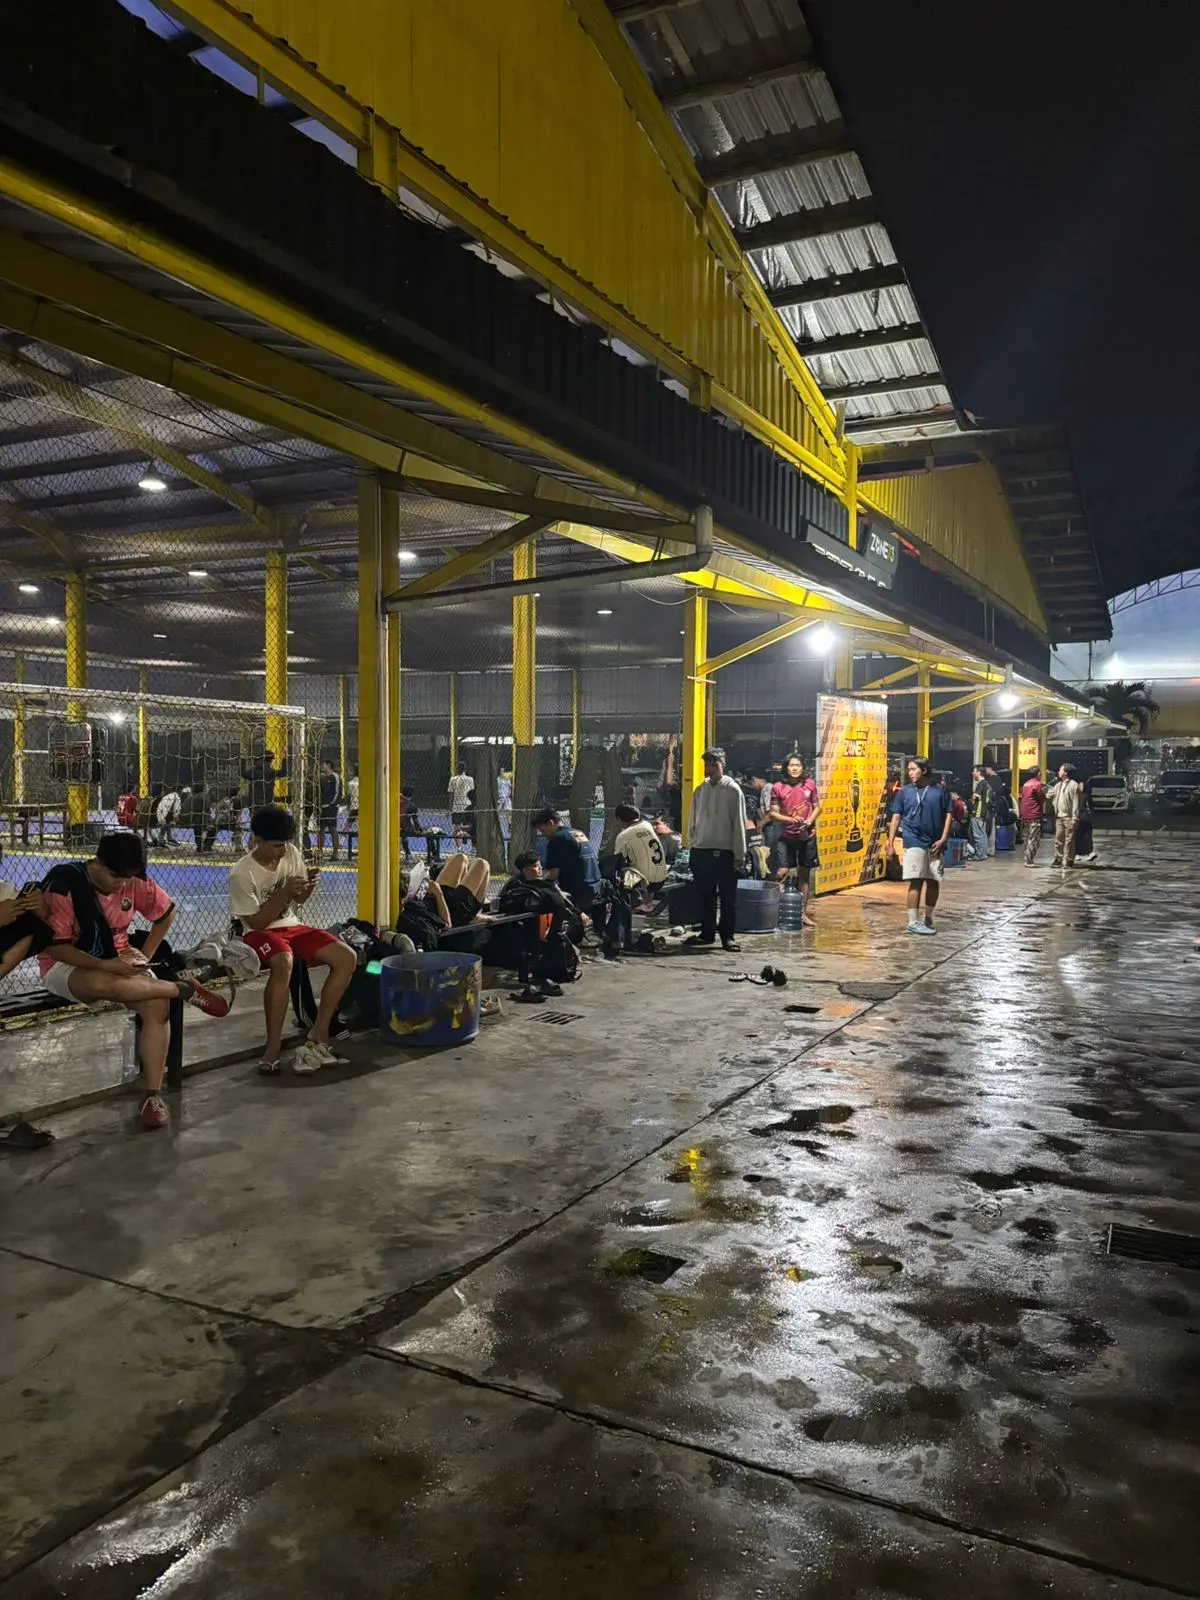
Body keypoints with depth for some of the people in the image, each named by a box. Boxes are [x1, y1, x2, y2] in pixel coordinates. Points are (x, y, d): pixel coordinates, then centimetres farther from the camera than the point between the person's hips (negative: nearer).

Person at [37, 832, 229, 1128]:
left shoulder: (134, 881, -7)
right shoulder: (64, 883, -21)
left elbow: (166, 913, 10)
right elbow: (54, 945, -20)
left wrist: (145, 954, 1)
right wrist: (105, 965, -27)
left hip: (120, 963, 4)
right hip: (67, 966, -4)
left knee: (157, 1004, -25)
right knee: (103, 984, -41)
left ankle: (153, 1095, -20)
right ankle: (183, 989, -19)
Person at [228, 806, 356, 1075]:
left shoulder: (291, 854, -1)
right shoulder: (242, 874, -16)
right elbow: (256, 922, -16)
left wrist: (308, 886, -11)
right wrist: (283, 893, -26)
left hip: (292, 926, 6)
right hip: (260, 933, -6)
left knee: (347, 958, -14)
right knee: (283, 962, -40)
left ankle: (318, 1034, -7)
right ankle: (273, 1047, -28)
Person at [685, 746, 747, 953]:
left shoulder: (733, 790, -4)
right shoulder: (699, 790, 8)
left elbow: (739, 824, -5)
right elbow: (693, 821, 12)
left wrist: (739, 855, -7)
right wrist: (691, 847, 7)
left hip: (725, 852, -4)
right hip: (701, 851, 4)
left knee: (728, 897, 2)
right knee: (705, 896, 11)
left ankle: (727, 936, 11)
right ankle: (707, 933, 22)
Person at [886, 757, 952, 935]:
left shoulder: (940, 791, 3)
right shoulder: (904, 792, 3)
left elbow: (948, 815, 5)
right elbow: (895, 817, 4)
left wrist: (943, 839, -5)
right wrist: (890, 842, -3)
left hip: (934, 844, 2)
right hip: (914, 842, -2)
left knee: (934, 882, 9)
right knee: (916, 881, -8)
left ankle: (929, 918, 27)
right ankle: (913, 922, -4)